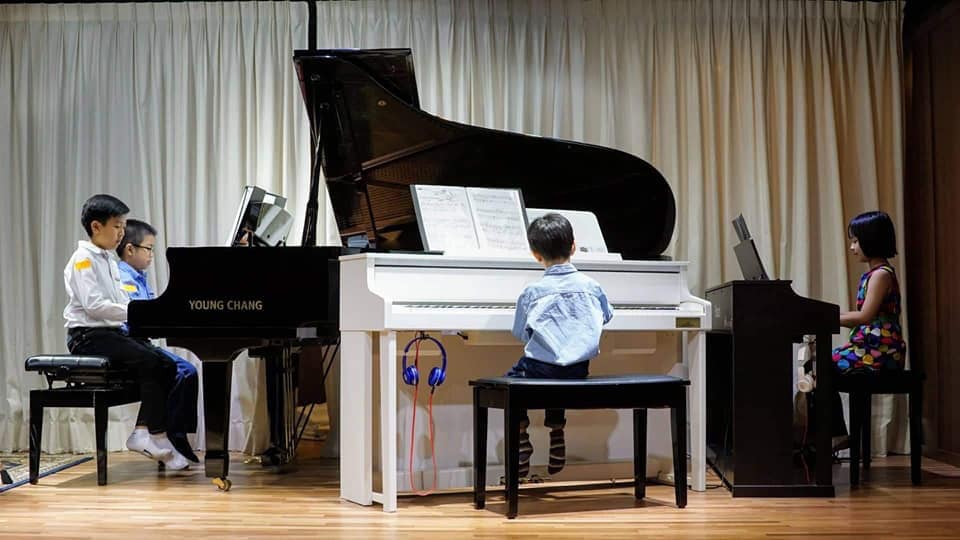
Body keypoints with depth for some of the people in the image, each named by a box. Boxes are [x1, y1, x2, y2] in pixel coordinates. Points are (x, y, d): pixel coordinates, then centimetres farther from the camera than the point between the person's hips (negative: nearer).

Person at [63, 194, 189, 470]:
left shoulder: (108, 260, 20)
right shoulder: (84, 260, -9)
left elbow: (121, 302, 17)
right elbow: (93, 305, -20)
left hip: (110, 332, 9)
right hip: (88, 335, -9)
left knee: (165, 365, -8)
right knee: (150, 363, -25)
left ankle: (143, 433, -10)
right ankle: (159, 438, -18)